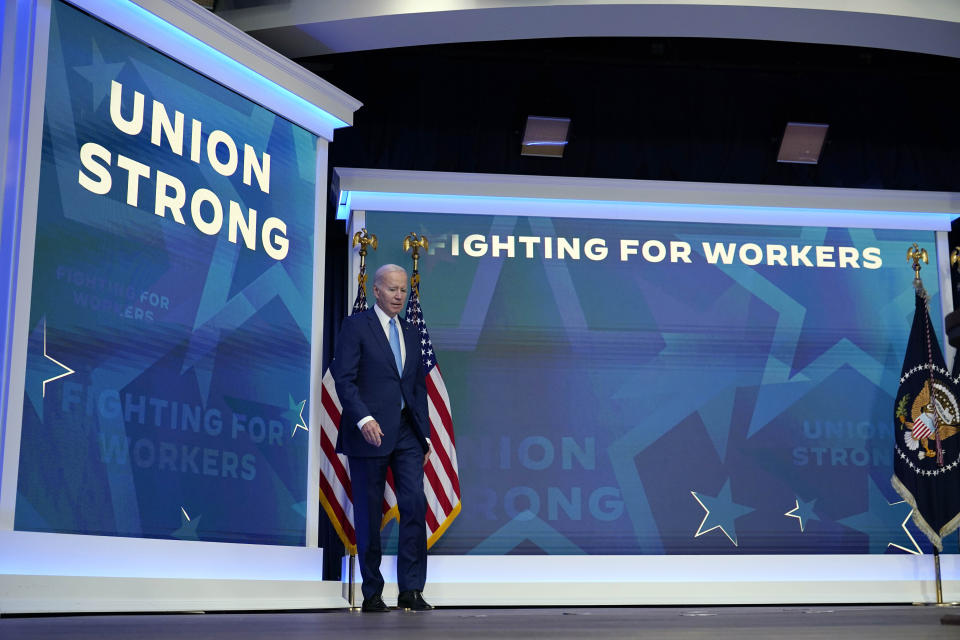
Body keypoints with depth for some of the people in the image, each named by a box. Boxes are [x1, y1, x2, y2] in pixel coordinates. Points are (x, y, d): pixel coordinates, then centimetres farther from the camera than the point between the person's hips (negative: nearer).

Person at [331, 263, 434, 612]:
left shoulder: (411, 335, 18)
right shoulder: (355, 325, 0)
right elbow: (344, 378, -9)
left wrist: (425, 434, 13)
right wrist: (364, 419, -21)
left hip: (407, 432, 5)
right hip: (370, 431, -5)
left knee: (415, 505, -6)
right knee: (369, 515, 2)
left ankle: (411, 590, 0)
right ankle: (372, 594, 11)